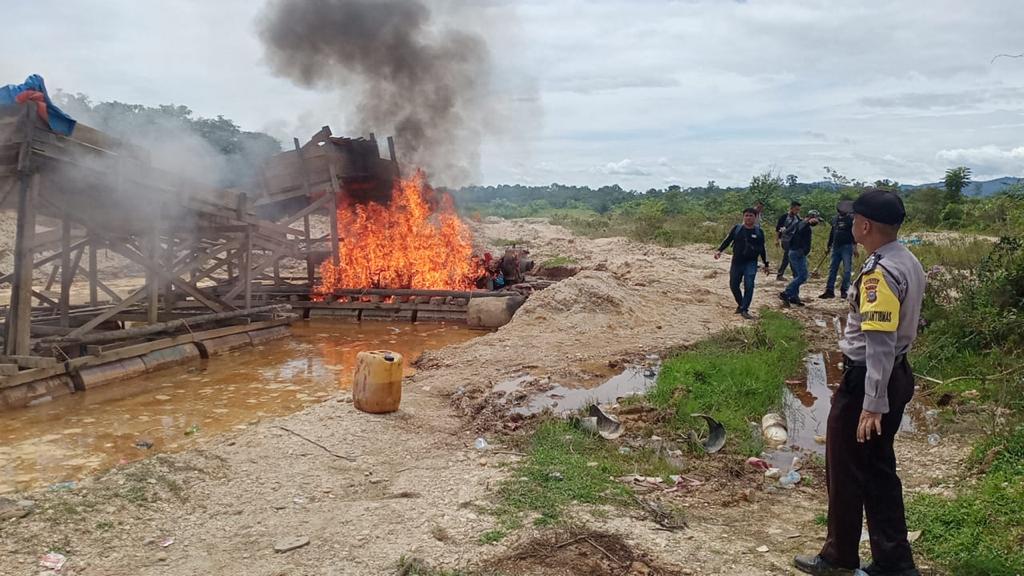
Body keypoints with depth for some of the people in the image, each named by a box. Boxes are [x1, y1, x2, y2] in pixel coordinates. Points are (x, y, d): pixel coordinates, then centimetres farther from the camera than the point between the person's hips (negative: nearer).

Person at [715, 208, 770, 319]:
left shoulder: (759, 232, 3)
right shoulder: (737, 228, 2)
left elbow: (762, 249, 10)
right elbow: (727, 240, 4)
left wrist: (766, 264, 12)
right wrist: (720, 250, -12)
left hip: (751, 263, -2)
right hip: (736, 262, 2)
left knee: (749, 286, -13)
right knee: (733, 285, 7)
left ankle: (744, 310, -5)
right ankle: (740, 304, 29)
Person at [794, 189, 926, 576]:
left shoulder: (879, 273, -23)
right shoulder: (909, 263, 8)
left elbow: (880, 343, -27)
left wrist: (872, 403, -27)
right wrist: (882, 397, 17)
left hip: (867, 380, -9)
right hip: (898, 376, 9)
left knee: (845, 471, 7)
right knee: (879, 471, 17)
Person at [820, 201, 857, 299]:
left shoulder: (851, 219, -3)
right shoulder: (835, 219, 13)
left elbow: (854, 233, -8)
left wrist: (855, 247, -16)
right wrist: (829, 246, 20)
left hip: (847, 247, -5)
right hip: (836, 247, 6)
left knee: (846, 270, -2)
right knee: (832, 269, 5)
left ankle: (844, 291, 4)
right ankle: (829, 291, 8)